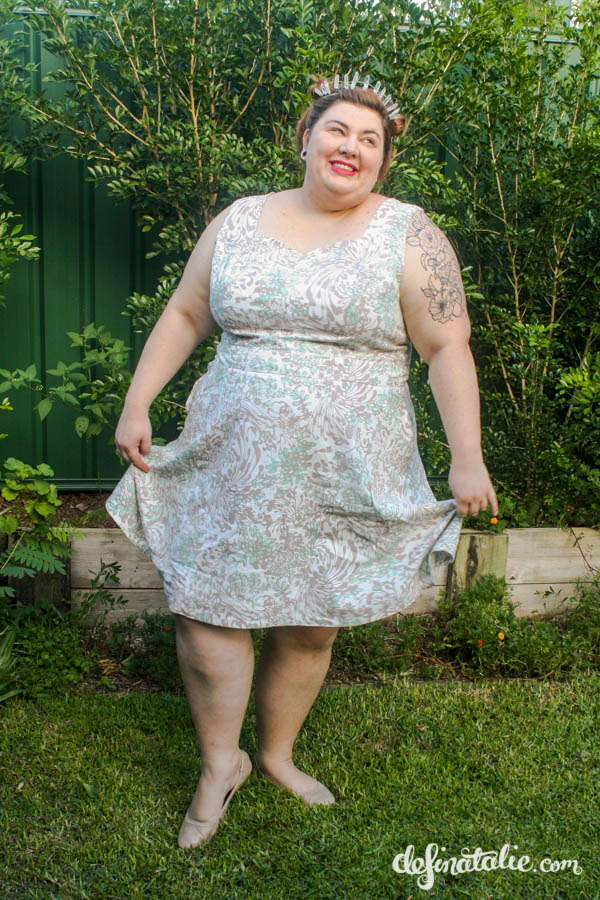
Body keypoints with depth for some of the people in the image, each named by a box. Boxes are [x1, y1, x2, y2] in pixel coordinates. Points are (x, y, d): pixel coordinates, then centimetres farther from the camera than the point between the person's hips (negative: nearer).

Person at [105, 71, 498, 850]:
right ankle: (221, 762, 25)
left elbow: (448, 350, -5)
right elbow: (183, 317, 12)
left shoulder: (409, 236, -1)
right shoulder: (240, 221, 8)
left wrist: (467, 458, -11)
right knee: (205, 608, 2)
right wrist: (136, 405, 5)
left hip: (346, 477, -1)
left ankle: (277, 754, 35)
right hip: (231, 463, 2)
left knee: (311, 624, 9)